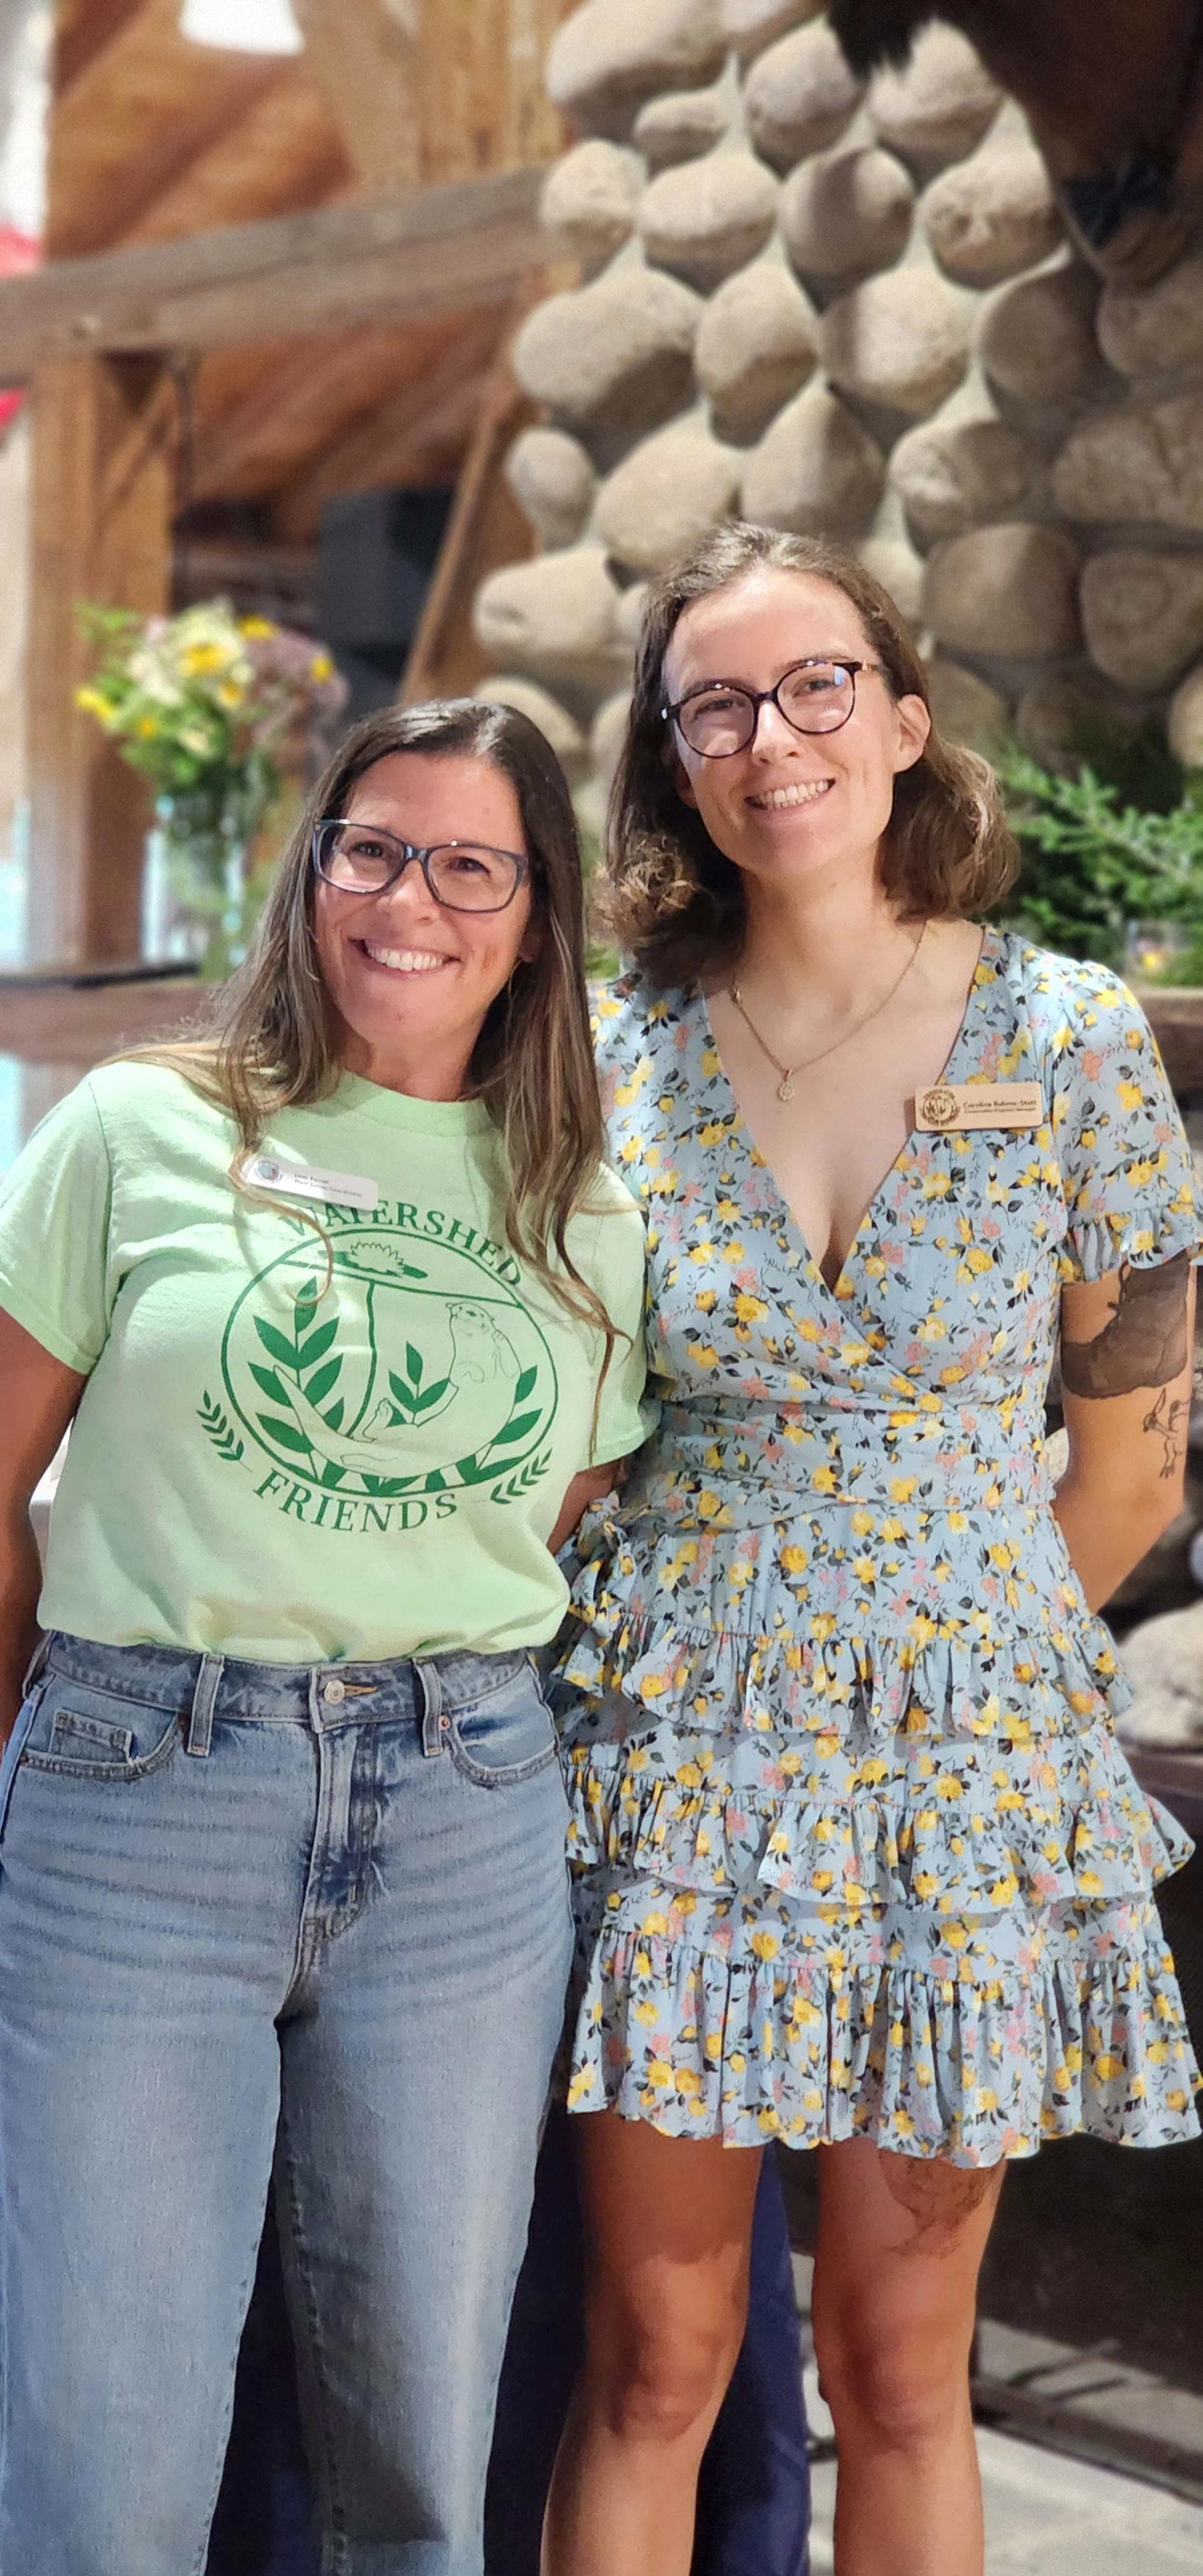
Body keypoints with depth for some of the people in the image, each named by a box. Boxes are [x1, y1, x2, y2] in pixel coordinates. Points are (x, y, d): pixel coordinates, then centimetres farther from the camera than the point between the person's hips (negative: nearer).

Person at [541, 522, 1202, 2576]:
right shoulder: (616, 1058, 0)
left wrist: (959, 1645, 8)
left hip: (969, 1768, 0)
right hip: (679, 1759, 1)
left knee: (903, 2369, 8)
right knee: (654, 2362, 5)